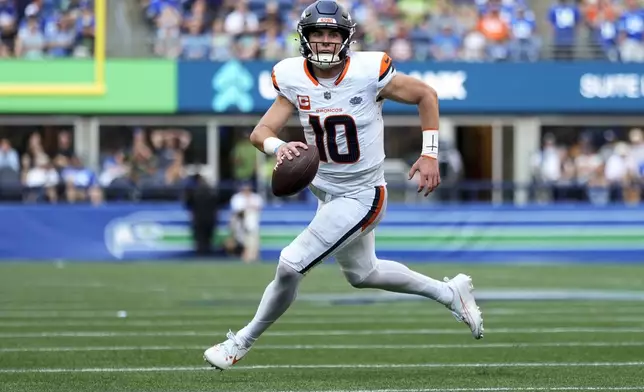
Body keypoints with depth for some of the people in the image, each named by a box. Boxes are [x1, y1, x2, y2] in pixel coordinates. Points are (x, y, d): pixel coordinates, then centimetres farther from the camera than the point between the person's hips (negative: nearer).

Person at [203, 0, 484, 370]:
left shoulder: (369, 73, -22)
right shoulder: (294, 80, -9)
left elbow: (426, 94, -8)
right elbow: (260, 132, -11)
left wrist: (430, 154, -11)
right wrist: (279, 147, -34)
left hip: (360, 197, -7)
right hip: (326, 190, 7)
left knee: (291, 265, -12)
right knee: (362, 273, 25)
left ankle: (242, 343, 9)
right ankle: (449, 292, 43)